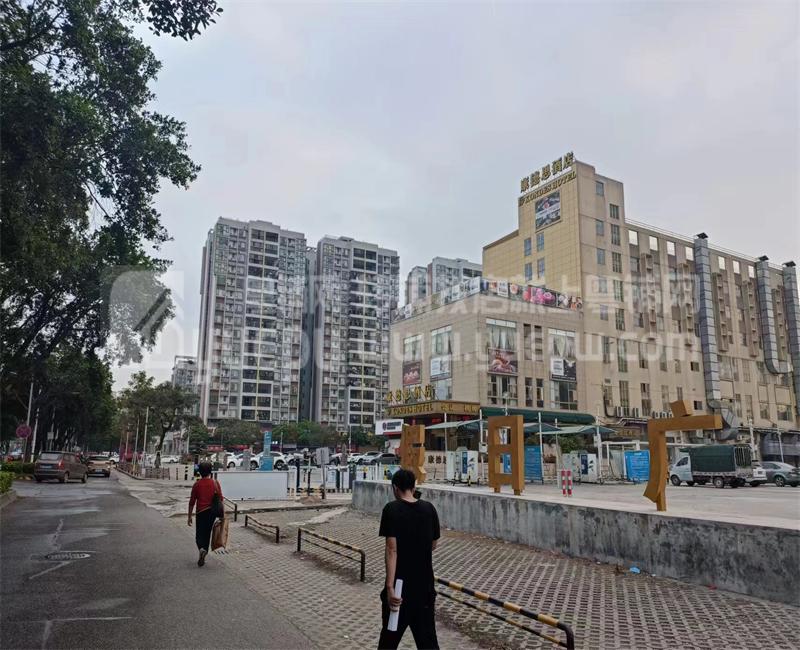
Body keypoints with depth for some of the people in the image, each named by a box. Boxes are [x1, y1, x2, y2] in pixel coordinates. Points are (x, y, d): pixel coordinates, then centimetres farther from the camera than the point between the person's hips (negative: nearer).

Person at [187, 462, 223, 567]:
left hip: (201, 512, -2)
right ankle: (203, 557, 18)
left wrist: (190, 516, 5)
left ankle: (201, 549, -20)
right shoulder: (215, 483, -2)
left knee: (199, 534, 8)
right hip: (212, 512, 2)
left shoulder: (197, 484, -6)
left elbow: (192, 502, -3)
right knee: (207, 534, 15)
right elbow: (220, 499, -1)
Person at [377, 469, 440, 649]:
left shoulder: (392, 509, -12)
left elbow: (392, 550, -18)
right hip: (424, 584, 3)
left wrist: (390, 587, -19)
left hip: (400, 584, -3)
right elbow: (433, 545, 10)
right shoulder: (429, 509, 0)